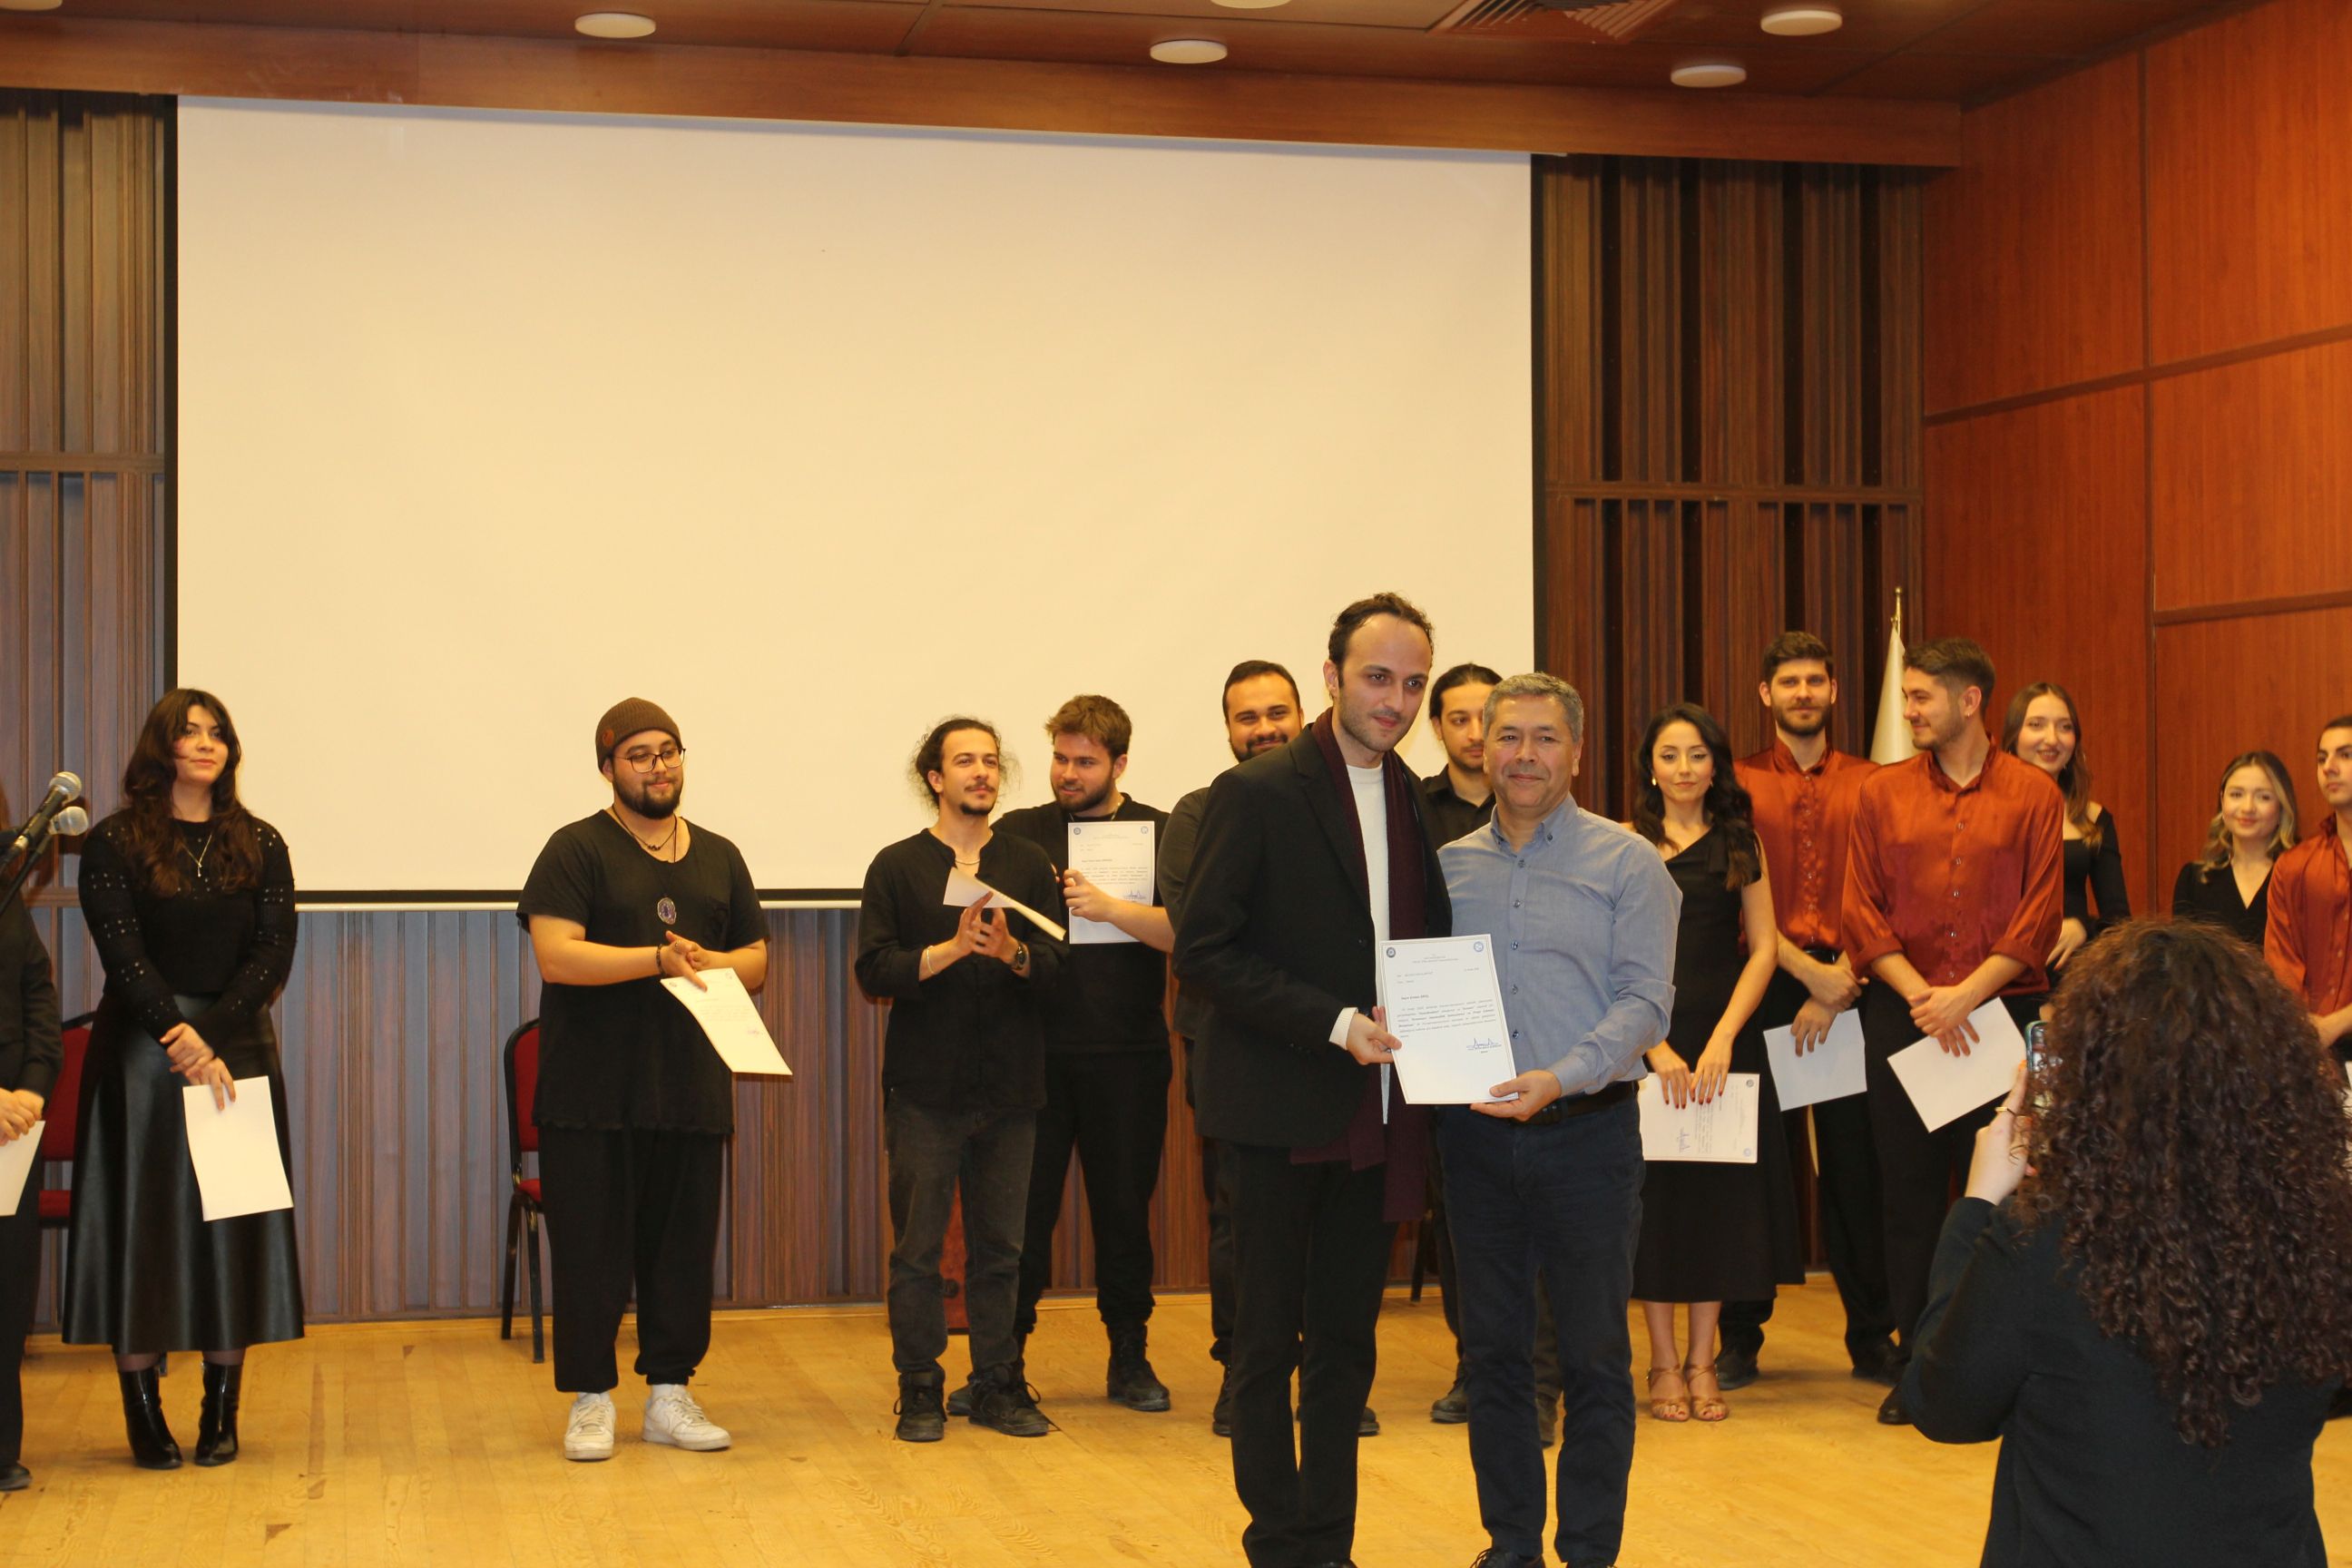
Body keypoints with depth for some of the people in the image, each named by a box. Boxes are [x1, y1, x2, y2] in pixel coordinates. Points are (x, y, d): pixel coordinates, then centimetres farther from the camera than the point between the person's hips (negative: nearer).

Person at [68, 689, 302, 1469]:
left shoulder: (260, 845, 7)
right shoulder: (114, 844, 1)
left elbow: (274, 955, -1)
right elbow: (124, 955, -8)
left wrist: (212, 1034, -14)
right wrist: (182, 1041, -18)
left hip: (237, 1047, 2)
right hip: (140, 1050, -2)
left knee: (235, 1222, 2)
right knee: (141, 1220, 0)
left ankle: (222, 1411, 9)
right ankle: (144, 1411, 5)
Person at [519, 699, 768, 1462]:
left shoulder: (719, 857, 15)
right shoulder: (577, 849, -1)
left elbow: (756, 961, 15)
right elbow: (555, 954, -13)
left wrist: (704, 962, -7)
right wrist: (659, 958, -19)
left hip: (691, 1090, 4)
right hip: (592, 1093, -4)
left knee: (683, 1248, 7)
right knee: (592, 1249, -1)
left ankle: (670, 1393, 17)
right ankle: (591, 1400, 9)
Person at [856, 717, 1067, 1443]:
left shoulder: (1029, 864, 9)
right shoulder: (897, 867, 3)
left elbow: (1054, 965, 1)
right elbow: (875, 970, -6)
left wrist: (1010, 951, -19)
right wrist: (952, 949, -17)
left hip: (1008, 1084, 2)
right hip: (925, 1085, -2)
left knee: (1000, 1246, 6)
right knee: (917, 1248, 0)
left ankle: (999, 1385, 14)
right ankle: (920, 1390, 8)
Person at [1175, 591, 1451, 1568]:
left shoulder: (1422, 803, 9)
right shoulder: (1256, 794, -9)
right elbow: (1202, 951, -13)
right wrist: (1333, 1024, -19)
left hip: (1378, 1112, 5)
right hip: (1282, 1110, -5)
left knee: (1346, 1340, 12)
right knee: (1269, 1338, 5)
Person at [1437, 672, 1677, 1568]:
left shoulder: (1626, 864, -1)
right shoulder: (1450, 867, 9)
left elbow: (1644, 1000, -9)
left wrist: (1563, 1077, -21)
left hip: (1586, 1129, -3)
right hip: (1476, 1133, 3)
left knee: (1594, 1356, 2)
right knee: (1492, 1350, 9)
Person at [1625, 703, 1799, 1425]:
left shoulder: (1740, 843, 6)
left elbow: (1764, 947, 1)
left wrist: (1722, 1039, -11)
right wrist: (1656, 1046, -14)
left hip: (1725, 1036, 2)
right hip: (1642, 1038, -1)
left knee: (1718, 1191, 3)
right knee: (1654, 1188, 1)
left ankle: (1702, 1360, 12)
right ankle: (1664, 1363, 10)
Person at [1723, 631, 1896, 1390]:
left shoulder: (1869, 784, 9)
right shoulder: (1738, 784, 6)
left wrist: (1842, 983, -8)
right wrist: (1808, 972, -10)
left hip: (1850, 992, 1)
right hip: (1763, 988, -1)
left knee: (1855, 1165, 2)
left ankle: (1872, 1337, 12)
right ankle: (1740, 1339, 10)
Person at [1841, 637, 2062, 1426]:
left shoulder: (2034, 794, 2)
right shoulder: (1882, 793, 8)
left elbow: (2040, 916, -4)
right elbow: (1860, 911, 3)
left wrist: (1967, 993, -14)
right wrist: (1920, 995, -10)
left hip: (2006, 1010, -2)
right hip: (1902, 1017, 2)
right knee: (1910, 1190, 5)